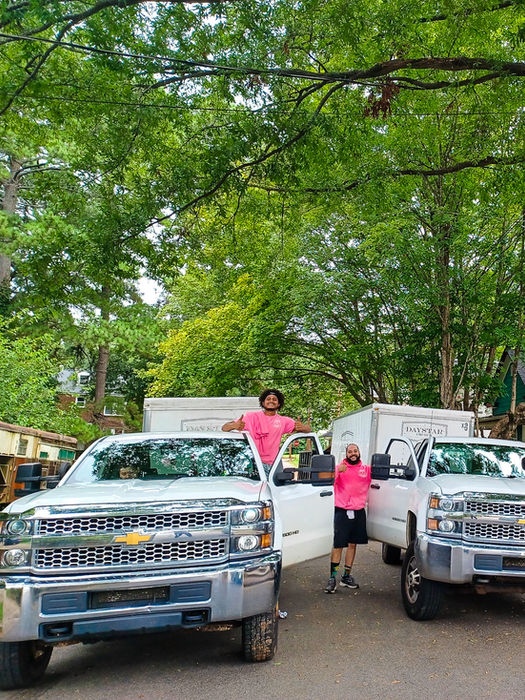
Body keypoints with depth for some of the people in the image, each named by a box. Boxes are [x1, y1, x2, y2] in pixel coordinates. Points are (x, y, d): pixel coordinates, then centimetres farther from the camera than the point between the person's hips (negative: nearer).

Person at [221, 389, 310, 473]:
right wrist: (234, 425, -23)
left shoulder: (283, 421, 13)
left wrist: (302, 427, -17)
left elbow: (308, 429, 9)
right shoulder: (252, 416, 7)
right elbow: (225, 428, 2)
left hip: (271, 465, 2)